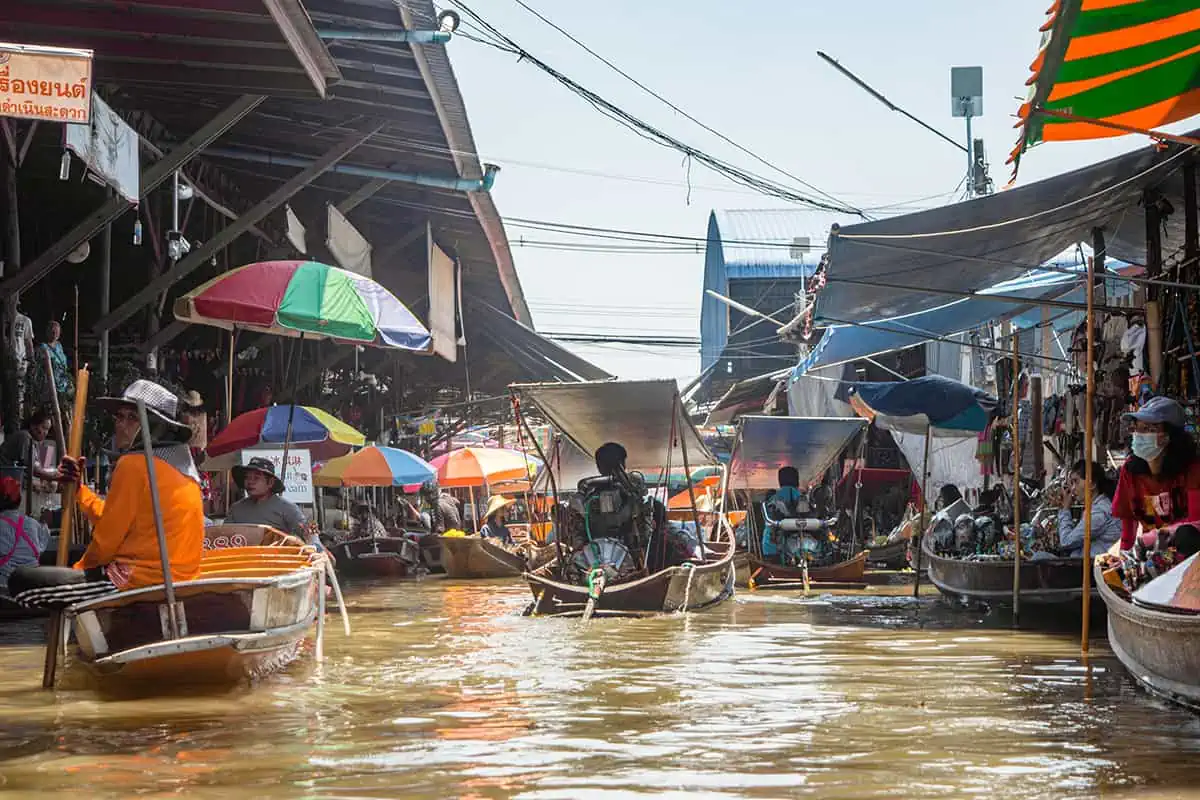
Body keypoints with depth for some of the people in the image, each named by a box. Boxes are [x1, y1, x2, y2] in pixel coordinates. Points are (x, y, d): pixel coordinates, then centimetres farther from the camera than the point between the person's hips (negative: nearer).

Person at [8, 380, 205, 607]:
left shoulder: (135, 464, -12)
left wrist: (81, 569, 8)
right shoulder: (179, 464, 15)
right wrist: (78, 488, 22)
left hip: (140, 579, -10)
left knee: (21, 581, -6)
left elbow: (108, 537, -8)